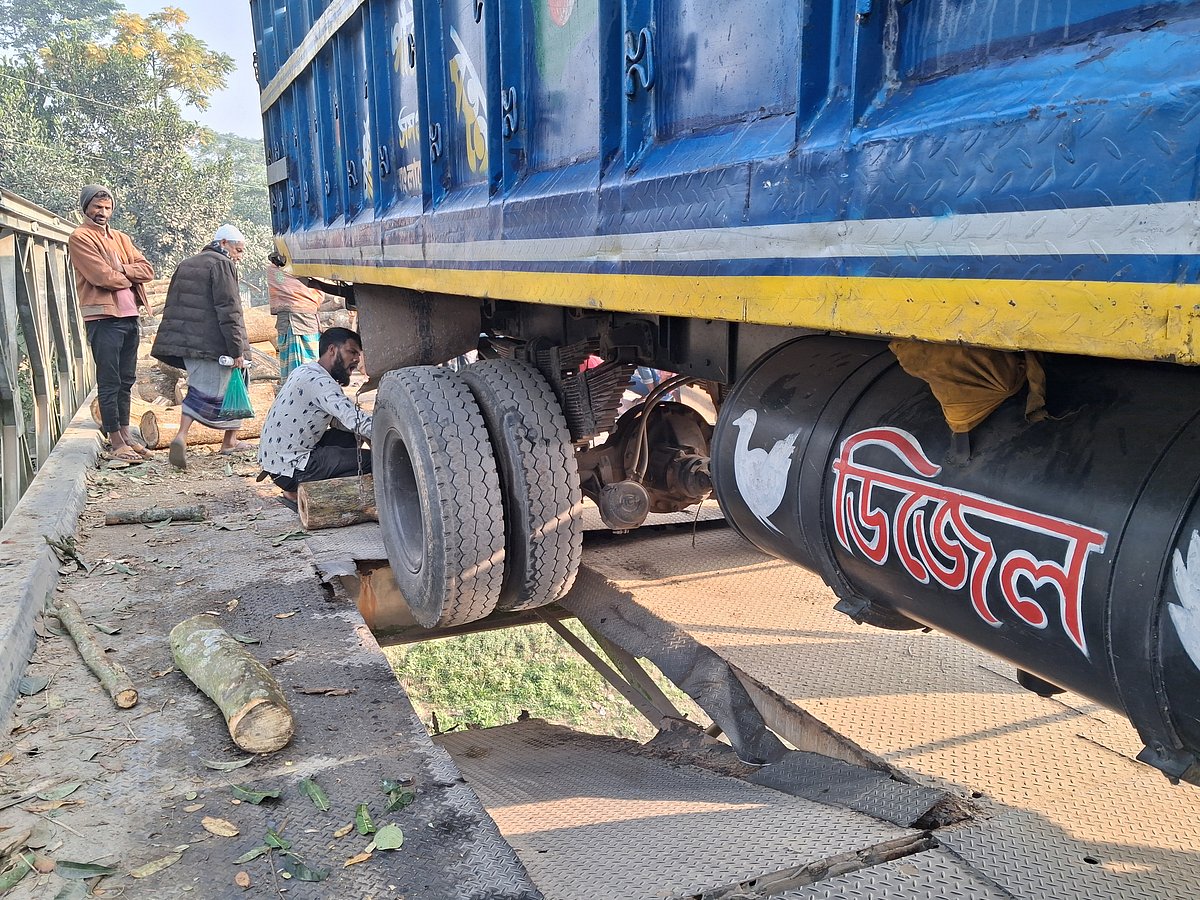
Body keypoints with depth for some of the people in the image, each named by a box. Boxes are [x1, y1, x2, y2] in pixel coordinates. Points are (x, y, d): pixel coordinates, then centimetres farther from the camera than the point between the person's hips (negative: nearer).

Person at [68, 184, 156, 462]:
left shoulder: (120, 238, 19)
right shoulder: (80, 238, -3)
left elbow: (147, 270, 6)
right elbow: (103, 277, -15)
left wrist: (119, 269, -9)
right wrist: (129, 278, 1)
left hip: (129, 316, 7)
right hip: (103, 317, -7)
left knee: (126, 380, 11)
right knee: (109, 382, -3)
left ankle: (125, 433, 19)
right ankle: (116, 442, 1)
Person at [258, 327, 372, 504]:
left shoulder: (306, 371, 12)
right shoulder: (318, 382, -19)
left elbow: (341, 420, 11)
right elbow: (356, 421, -30)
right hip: (290, 470, -10)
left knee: (350, 437, 14)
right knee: (369, 460, -10)